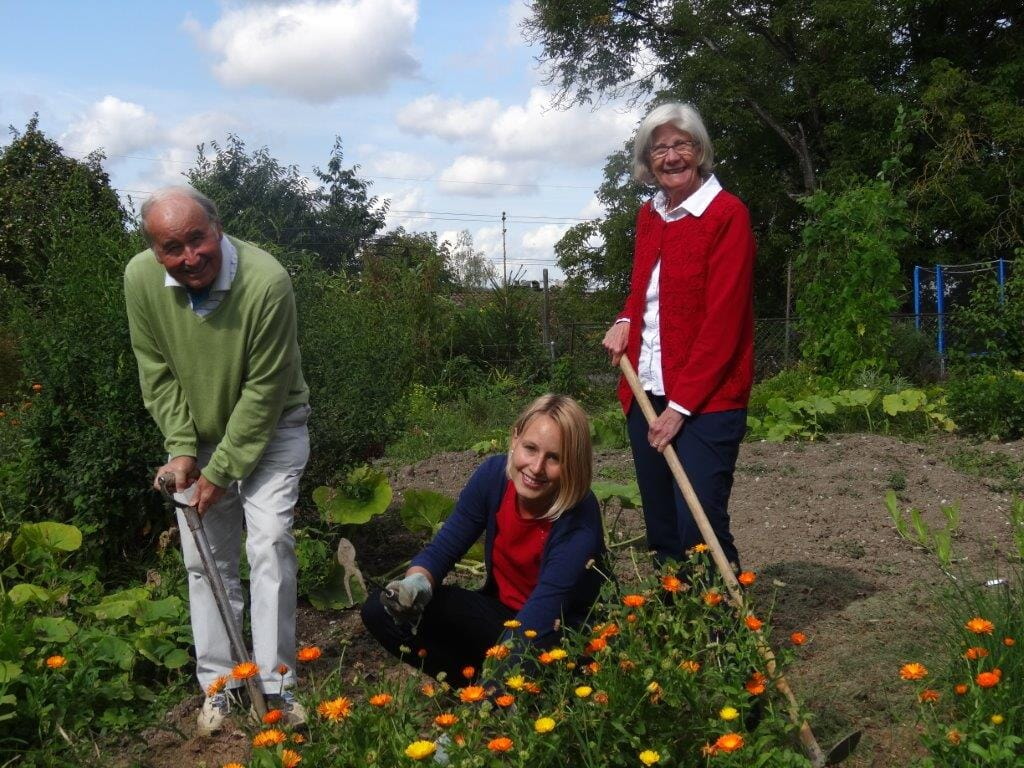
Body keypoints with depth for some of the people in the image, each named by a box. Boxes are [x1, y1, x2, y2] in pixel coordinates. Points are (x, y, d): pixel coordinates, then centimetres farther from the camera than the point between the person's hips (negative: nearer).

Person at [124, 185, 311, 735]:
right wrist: (183, 450, -12)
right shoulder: (141, 279, -18)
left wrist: (221, 471, -19)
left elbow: (265, 391, -23)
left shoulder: (266, 281, -30)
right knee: (206, 559, 7)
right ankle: (217, 685, 19)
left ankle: (277, 685, 0)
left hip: (270, 428, -4)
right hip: (197, 434, 4)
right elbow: (157, 372, -5)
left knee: (270, 543, -11)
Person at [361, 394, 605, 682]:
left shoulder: (580, 520, -28)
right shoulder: (494, 474, -15)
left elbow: (540, 617, -36)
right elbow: (442, 550, -9)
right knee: (379, 610, -11)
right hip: (499, 610, 5)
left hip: (557, 638, -5)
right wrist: (417, 583, -32)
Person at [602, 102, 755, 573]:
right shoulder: (649, 215, 12)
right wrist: (626, 321, 5)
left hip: (705, 400, -6)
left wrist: (681, 405, -16)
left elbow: (722, 320, -14)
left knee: (699, 531, -9)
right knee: (661, 532, 10)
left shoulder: (727, 213, -9)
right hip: (646, 394, 7)